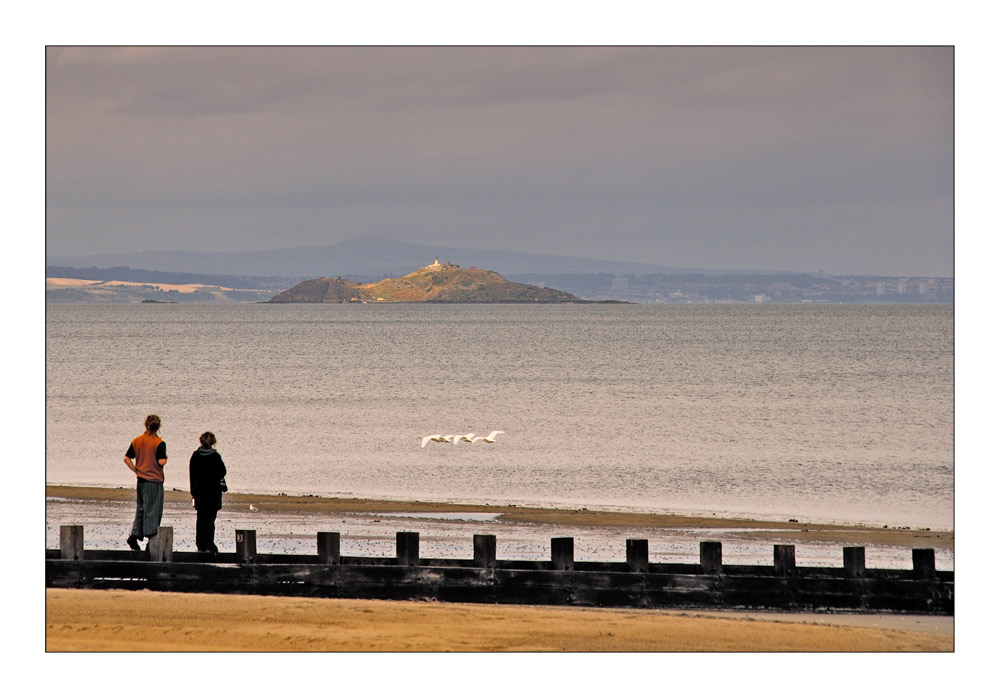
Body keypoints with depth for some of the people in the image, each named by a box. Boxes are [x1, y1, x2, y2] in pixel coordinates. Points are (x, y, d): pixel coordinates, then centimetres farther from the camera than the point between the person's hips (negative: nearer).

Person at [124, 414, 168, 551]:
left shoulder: (137, 441, 4)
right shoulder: (159, 443, -12)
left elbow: (127, 458, 2)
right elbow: (162, 461, -20)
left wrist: (136, 470, 7)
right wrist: (166, 457, 1)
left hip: (141, 480, 5)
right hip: (154, 480, -5)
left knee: (141, 509, 15)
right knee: (154, 510, 1)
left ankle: (135, 534, 3)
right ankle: (151, 538, 2)